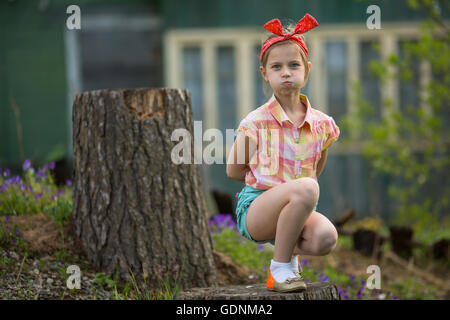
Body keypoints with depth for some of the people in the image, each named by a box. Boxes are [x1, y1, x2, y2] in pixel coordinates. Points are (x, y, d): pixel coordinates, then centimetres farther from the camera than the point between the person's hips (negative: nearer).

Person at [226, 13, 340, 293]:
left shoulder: (321, 124, 3)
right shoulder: (257, 121, -7)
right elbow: (234, 170, 3)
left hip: (295, 210, 4)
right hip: (254, 208, -4)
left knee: (326, 238, -32)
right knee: (306, 188, -35)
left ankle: (292, 249, 6)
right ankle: (281, 267, -17)